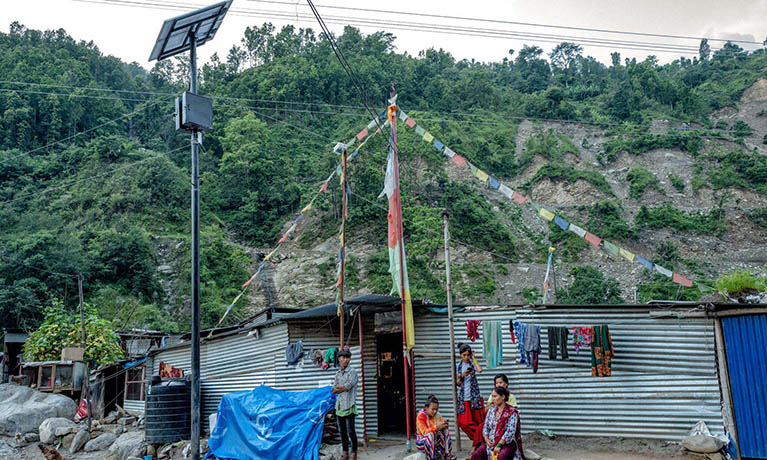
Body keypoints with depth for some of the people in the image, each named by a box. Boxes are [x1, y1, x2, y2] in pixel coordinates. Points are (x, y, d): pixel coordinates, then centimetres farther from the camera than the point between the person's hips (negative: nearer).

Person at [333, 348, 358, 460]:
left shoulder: (352, 372, -5)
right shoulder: (338, 373, 14)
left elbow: (348, 386, -16)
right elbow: (334, 389, 6)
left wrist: (339, 388, -2)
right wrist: (343, 387, -11)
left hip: (349, 406, -6)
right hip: (339, 405, 6)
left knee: (350, 431, -5)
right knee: (342, 431, 11)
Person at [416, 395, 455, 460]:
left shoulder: (437, 415, -1)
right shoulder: (421, 416, -19)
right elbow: (424, 432, -28)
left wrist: (444, 424, -25)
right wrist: (436, 427, -39)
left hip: (435, 440, 6)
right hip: (422, 442, -6)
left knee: (445, 429, -15)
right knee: (430, 434, -35)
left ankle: (447, 454, -15)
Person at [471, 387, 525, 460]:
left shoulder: (512, 412, -7)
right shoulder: (491, 410, 12)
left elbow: (510, 431, -16)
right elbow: (486, 427, 15)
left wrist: (499, 445, -21)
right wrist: (486, 439, -5)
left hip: (507, 443, -5)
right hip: (491, 442, 5)